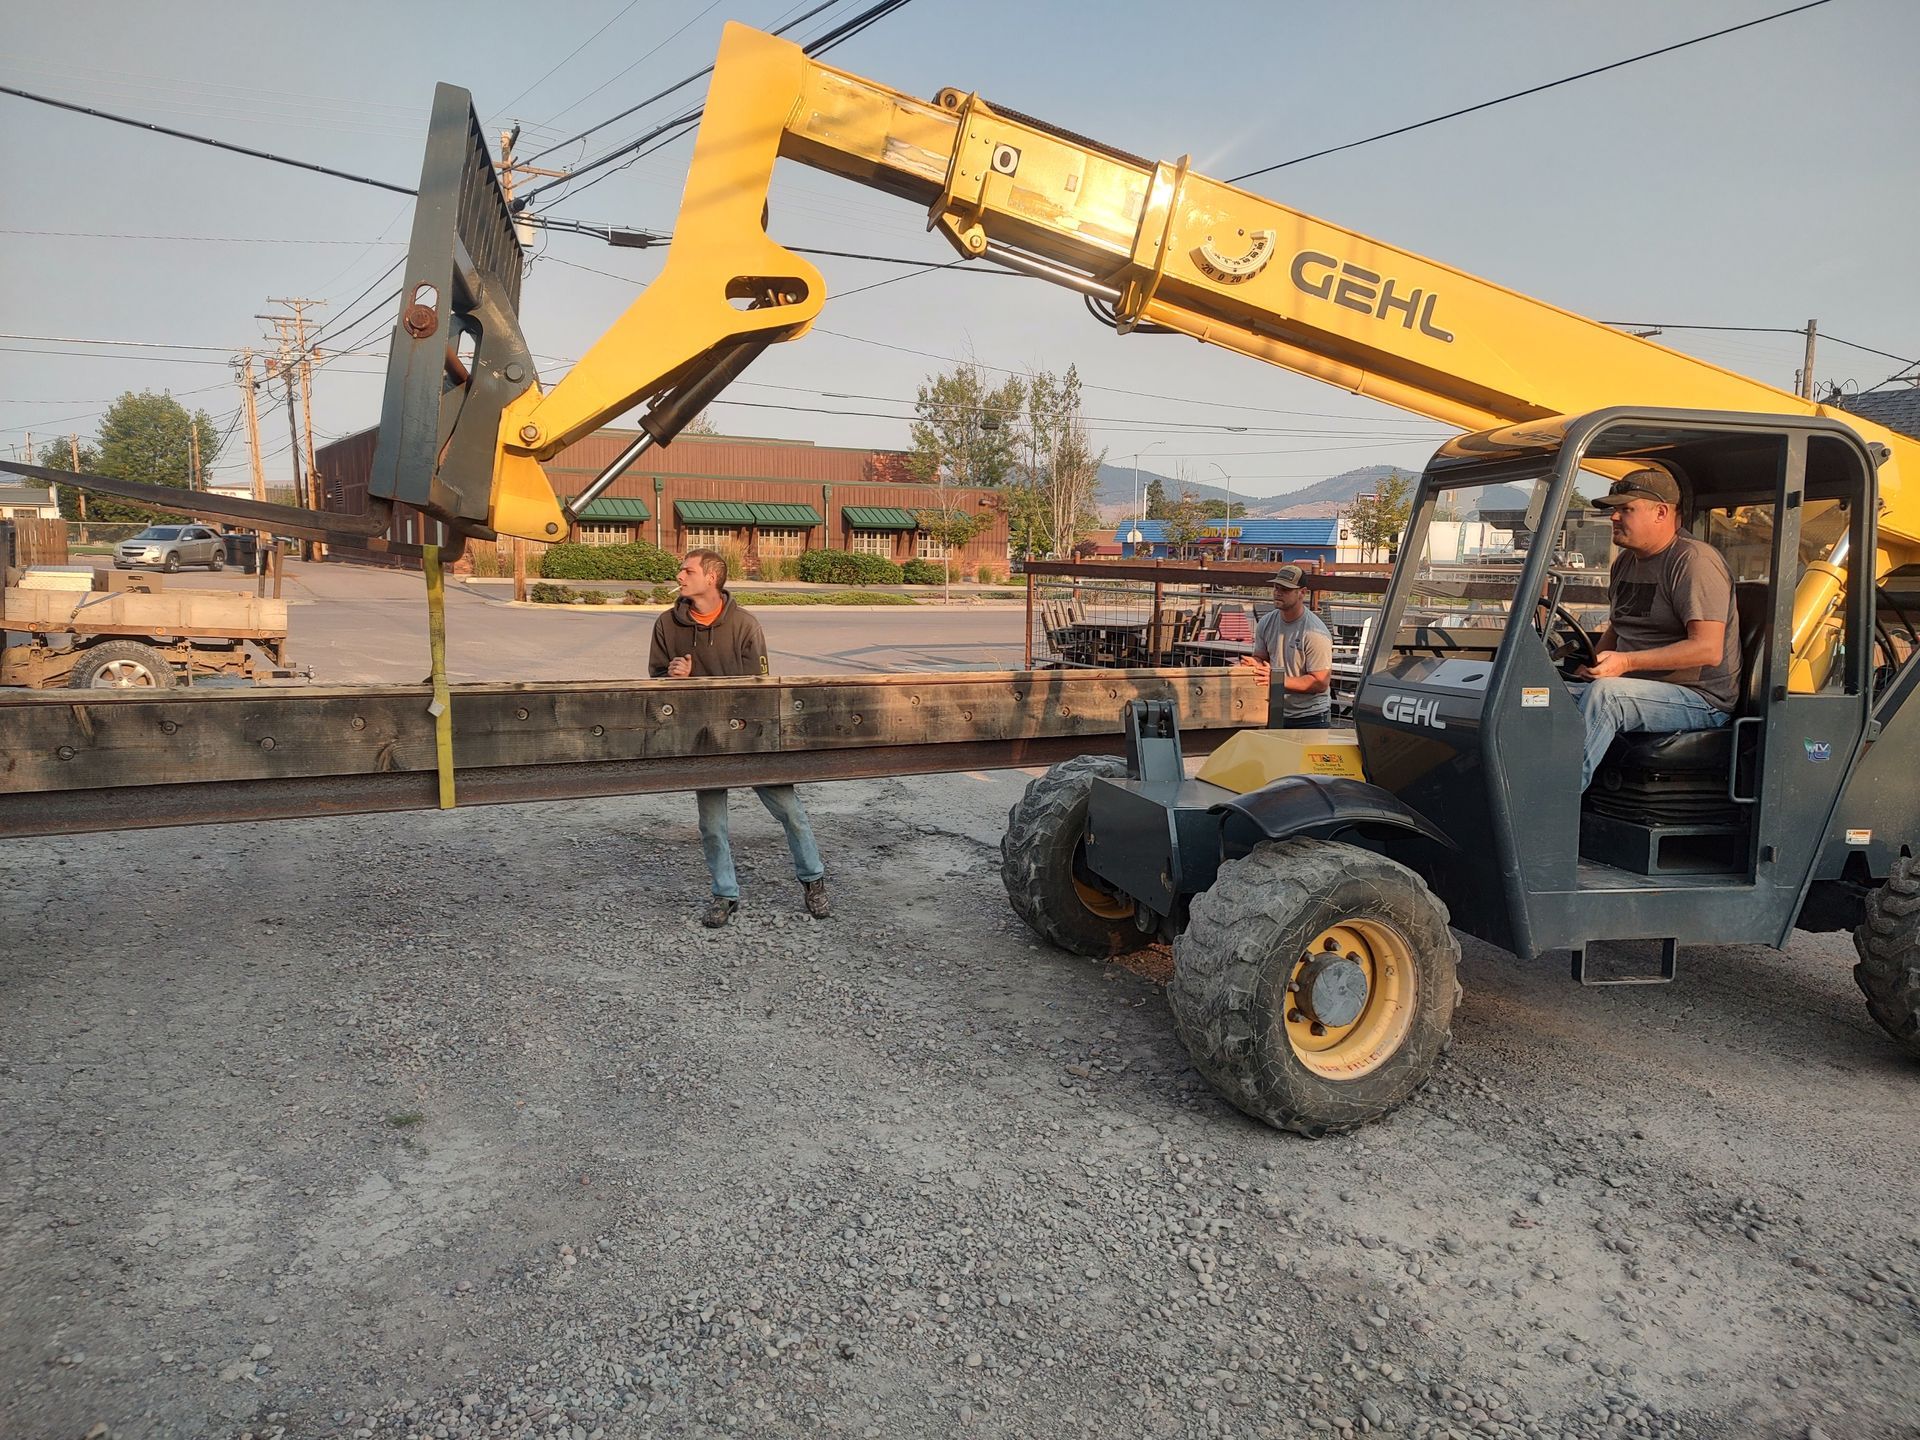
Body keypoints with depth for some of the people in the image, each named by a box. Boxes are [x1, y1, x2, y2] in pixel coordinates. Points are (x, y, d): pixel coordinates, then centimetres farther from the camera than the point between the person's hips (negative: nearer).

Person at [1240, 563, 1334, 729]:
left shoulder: (1315, 633, -17)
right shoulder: (1266, 623, 3)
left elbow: (1321, 682, -19)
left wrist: (1279, 680, -25)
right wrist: (1255, 664, -10)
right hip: (1275, 714, 6)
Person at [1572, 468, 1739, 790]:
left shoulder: (1694, 560, -12)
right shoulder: (1625, 562, 15)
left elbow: (1708, 649, -21)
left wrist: (1627, 662, -28)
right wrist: (1594, 664, 6)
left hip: (1702, 699, -8)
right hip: (1633, 688, 8)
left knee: (1604, 693, -35)